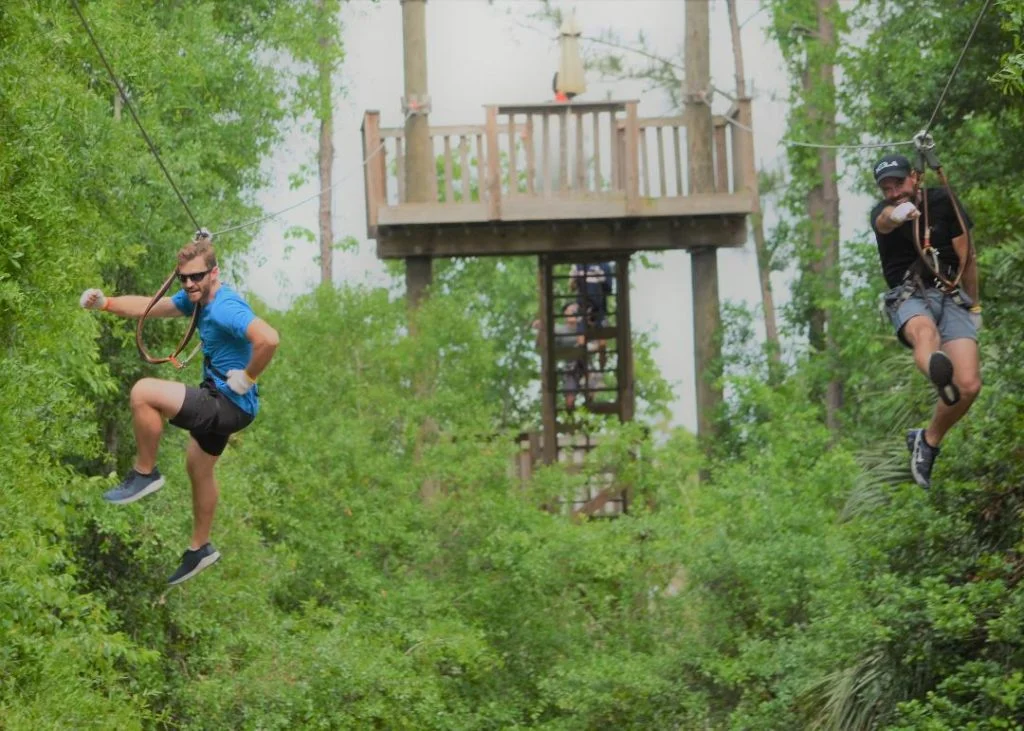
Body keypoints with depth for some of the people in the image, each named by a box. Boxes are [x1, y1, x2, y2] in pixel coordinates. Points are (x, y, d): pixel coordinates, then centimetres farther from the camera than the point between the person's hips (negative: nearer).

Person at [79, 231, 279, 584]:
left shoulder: (226, 308, -25)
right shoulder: (198, 299, 7)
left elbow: (268, 339, -40)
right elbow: (149, 307, 13)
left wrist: (247, 377, -27)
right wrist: (105, 303, -1)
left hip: (232, 405, -11)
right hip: (219, 400, 11)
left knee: (144, 392, -22)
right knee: (198, 466, 29)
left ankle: (145, 474, -4)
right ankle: (200, 549, 46)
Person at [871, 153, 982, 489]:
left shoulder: (943, 203, 2)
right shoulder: (883, 214, -2)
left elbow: (966, 257, 11)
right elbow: (884, 222, -30)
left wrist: (973, 306, 17)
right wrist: (895, 216, -55)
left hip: (951, 296, 2)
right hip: (908, 297, -2)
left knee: (969, 385, -15)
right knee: (925, 331, -41)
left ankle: (928, 440, 11)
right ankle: (937, 371, -78)